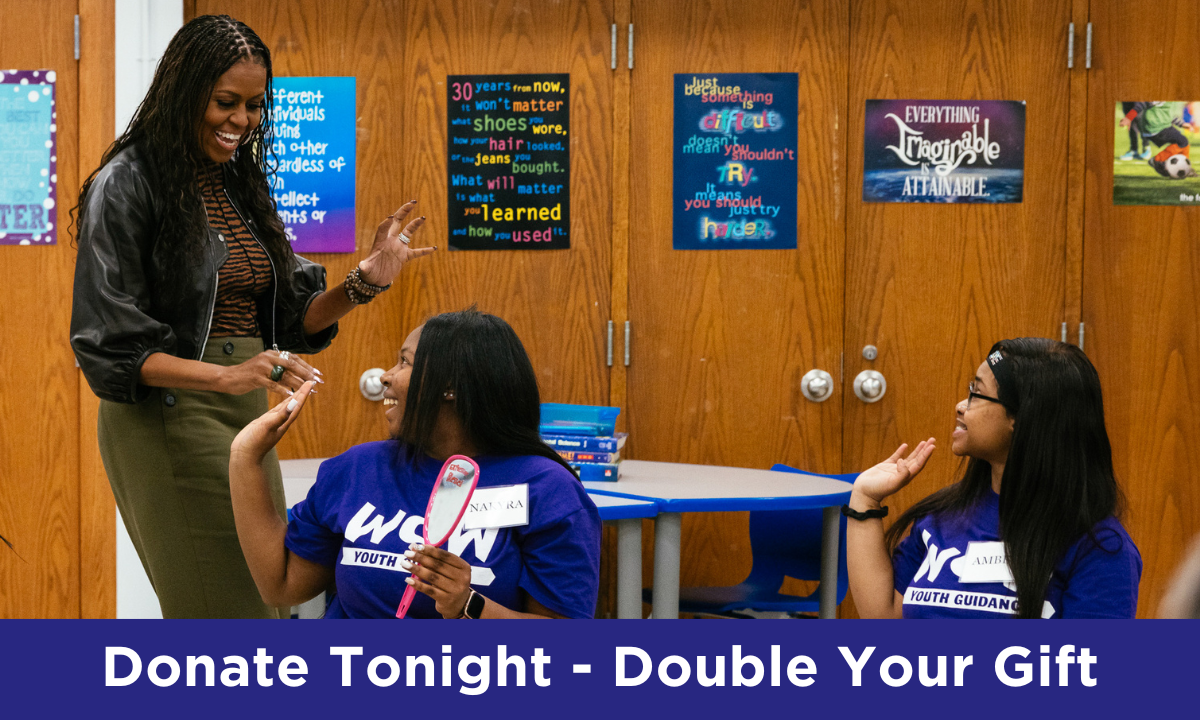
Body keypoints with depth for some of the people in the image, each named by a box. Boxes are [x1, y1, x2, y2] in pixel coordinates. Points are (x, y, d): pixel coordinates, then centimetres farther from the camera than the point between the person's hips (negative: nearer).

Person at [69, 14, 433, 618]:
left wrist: (365, 282, -5)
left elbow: (290, 319, 14)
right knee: (223, 612, -9)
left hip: (247, 418, 8)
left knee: (268, 599, 8)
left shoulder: (241, 183, 12)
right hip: (168, 423, -8)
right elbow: (109, 345, -15)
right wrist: (228, 375, -27)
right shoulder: (127, 185, -10)